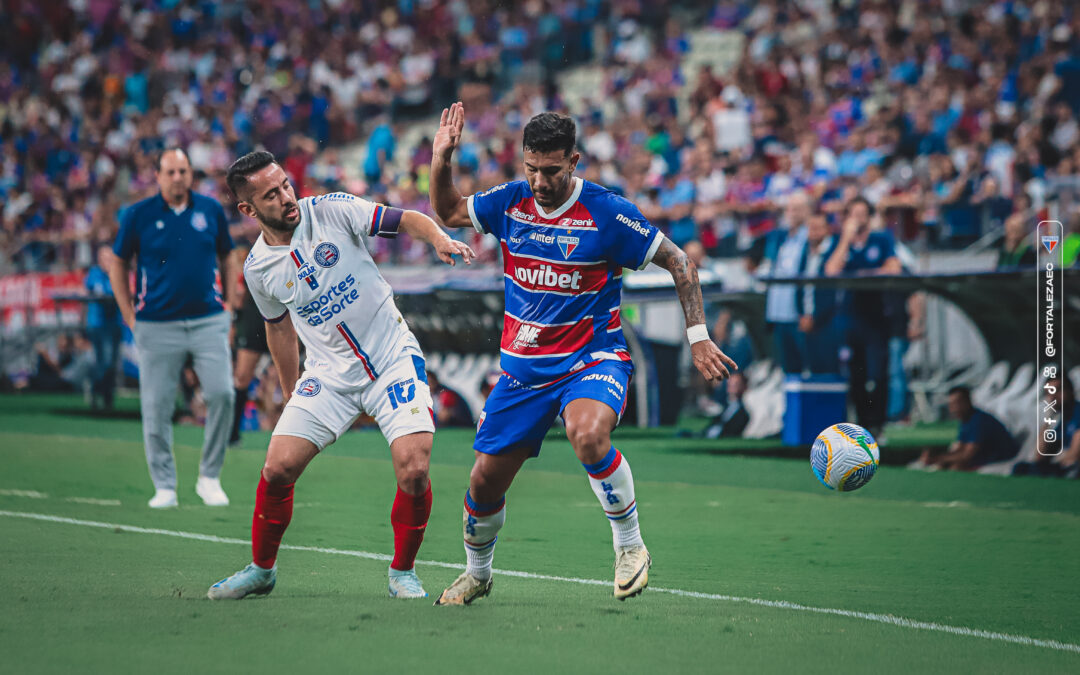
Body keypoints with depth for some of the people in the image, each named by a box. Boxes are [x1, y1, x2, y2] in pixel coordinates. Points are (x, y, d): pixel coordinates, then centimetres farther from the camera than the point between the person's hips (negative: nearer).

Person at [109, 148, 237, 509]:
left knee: (222, 394, -11)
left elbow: (226, 256, 18)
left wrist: (224, 301, 10)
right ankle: (164, 486, 11)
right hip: (157, 326, -1)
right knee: (156, 407, -1)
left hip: (208, 320, 1)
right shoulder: (138, 215, -1)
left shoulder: (211, 209, 4)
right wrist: (130, 316, 3)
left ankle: (209, 477, 4)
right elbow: (118, 264, 8)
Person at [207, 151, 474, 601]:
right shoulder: (258, 269, -1)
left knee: (413, 470, -19)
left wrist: (440, 239, -29)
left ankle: (402, 572, 5)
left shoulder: (333, 210, -10)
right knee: (277, 469, -9)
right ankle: (261, 570, 15)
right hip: (329, 374, 2)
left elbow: (405, 221, -8)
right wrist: (291, 393, 22)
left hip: (394, 358, -2)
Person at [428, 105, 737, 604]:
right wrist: (441, 159, -1)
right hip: (524, 366, 5)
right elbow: (447, 212, 17)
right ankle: (477, 573, 36)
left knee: (588, 435, -37)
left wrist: (698, 336, -10)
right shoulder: (510, 202, -1)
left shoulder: (606, 212, -14)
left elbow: (677, 261, -5)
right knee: (485, 482, 6)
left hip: (593, 358, -5)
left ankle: (630, 547, -16)